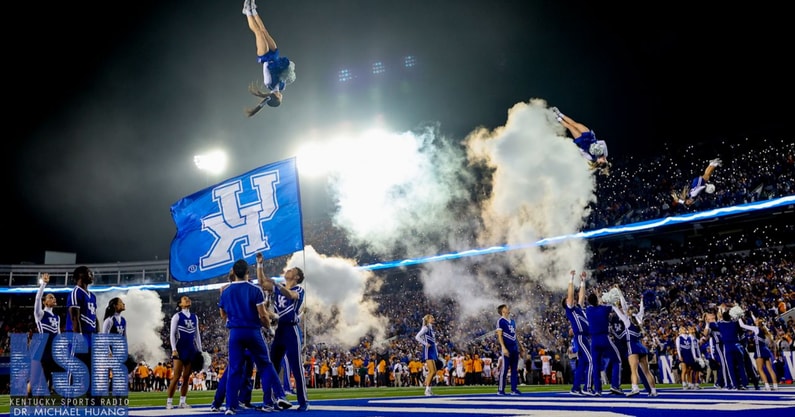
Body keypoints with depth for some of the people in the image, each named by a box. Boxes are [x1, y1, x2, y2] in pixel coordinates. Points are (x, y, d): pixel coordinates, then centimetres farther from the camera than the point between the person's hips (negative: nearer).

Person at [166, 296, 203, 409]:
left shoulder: (195, 317, 14)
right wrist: (174, 349, -13)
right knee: (176, 376, -7)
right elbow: (172, 334, -4)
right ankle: (169, 401, 1)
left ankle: (182, 402, 11)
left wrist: (199, 350, 12)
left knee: (186, 377, 6)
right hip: (180, 349, -5)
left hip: (191, 349, 5)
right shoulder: (177, 316, 0)